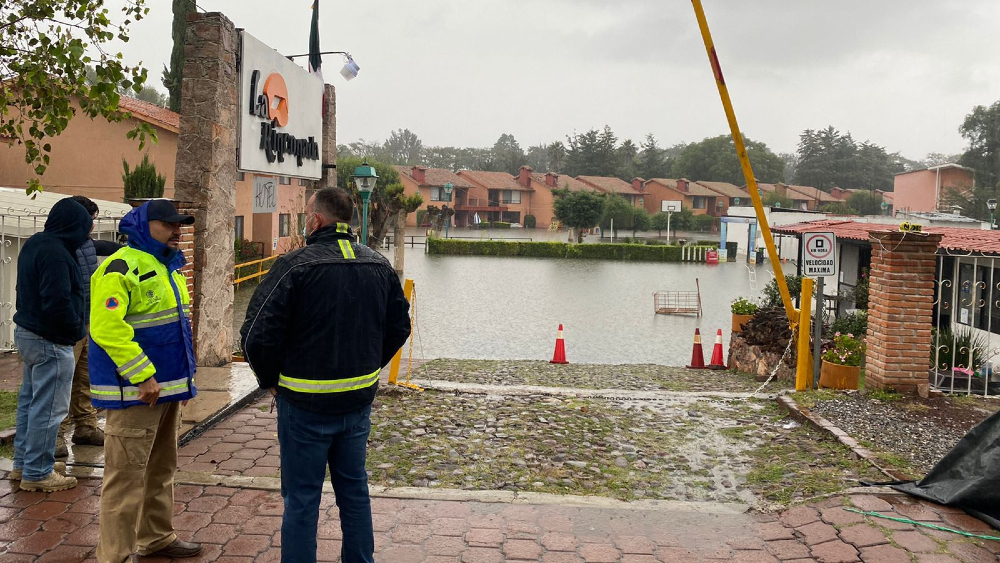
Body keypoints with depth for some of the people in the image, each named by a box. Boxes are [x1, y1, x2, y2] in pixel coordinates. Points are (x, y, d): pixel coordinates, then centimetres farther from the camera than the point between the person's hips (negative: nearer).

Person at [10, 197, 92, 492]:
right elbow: (58, 303, -27)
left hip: (26, 332, 11)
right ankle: (37, 473, 7)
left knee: (30, 400, 19)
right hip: (50, 341, -10)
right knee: (48, 408, -1)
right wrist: (77, 329, -11)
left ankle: (23, 463, 30)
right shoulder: (55, 253, -22)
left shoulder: (34, 244, 10)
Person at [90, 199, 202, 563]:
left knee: (161, 470, 19)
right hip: (134, 392, -9)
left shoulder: (169, 267, 14)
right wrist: (143, 377, -24)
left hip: (166, 388, 9)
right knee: (126, 476, -4)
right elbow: (106, 328, -25)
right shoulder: (121, 268, -15)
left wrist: (184, 376, 19)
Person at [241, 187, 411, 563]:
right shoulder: (378, 265, 4)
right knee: (354, 490, 19)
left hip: (306, 403, -5)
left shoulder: (295, 265, -15)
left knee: (302, 499, 7)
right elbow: (399, 325, 13)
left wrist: (270, 380, 0)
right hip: (359, 401, 6)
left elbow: (257, 335, -17)